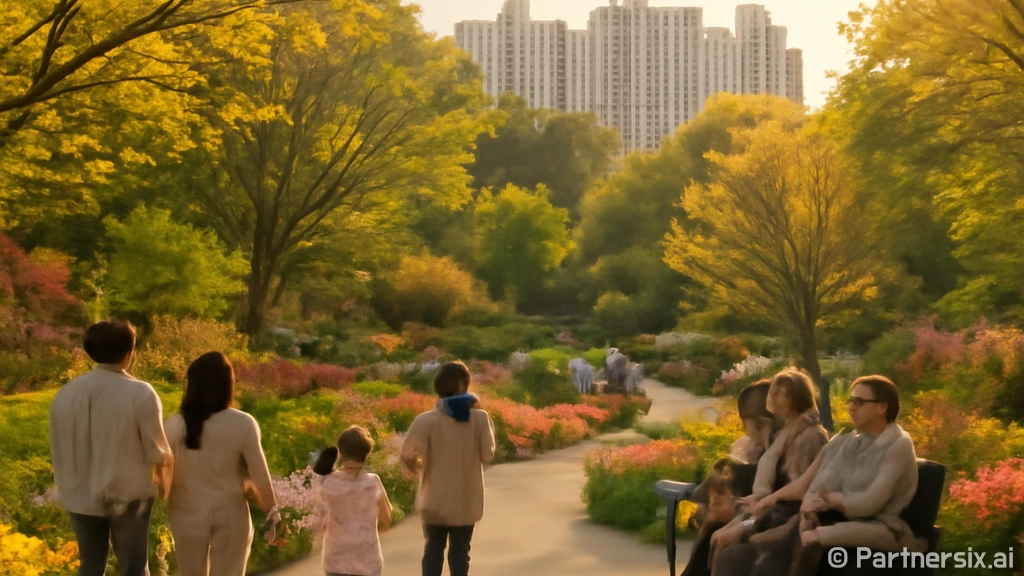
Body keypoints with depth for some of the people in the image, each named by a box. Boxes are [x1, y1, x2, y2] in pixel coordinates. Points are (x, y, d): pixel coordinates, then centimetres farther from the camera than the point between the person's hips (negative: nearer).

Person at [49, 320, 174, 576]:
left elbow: (58, 452, 4)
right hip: (127, 496, -4)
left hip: (82, 497, 4)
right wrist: (164, 481, 10)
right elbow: (156, 450, -10)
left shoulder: (65, 394, -4)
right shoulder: (140, 394, -17)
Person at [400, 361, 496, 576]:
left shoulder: (426, 420, -13)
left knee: (433, 549, 16)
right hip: (466, 501, 0)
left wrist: (415, 470, 4)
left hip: (435, 499, 0)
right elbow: (487, 453, -9)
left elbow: (408, 455, -17)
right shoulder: (479, 418, -11)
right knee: (460, 550, 13)